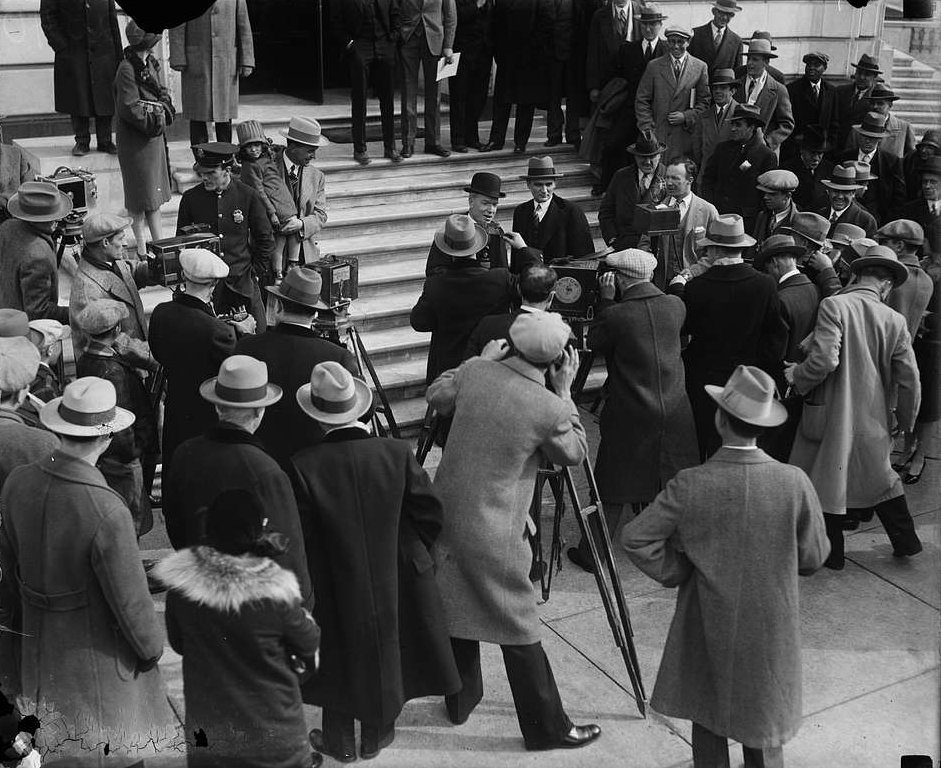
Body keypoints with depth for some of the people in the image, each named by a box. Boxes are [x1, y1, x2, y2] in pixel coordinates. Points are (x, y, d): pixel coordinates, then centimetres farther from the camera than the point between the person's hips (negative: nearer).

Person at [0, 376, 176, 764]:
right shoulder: (106, 512, -31)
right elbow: (130, 600, -20)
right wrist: (152, 648, -1)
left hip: (37, 648, 7)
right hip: (97, 656, -6)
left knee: (51, 753, 25)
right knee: (116, 754, 13)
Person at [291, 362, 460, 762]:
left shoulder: (303, 466, -22)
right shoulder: (397, 454, -17)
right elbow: (431, 516, -9)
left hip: (335, 586, -1)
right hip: (395, 579, 2)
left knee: (340, 657, 20)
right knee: (386, 651, 22)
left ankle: (340, 741, 37)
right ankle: (376, 736, 40)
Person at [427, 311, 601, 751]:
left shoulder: (475, 372, -5)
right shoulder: (549, 409, -17)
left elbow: (435, 396, 15)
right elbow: (575, 454, 2)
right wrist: (564, 392, 3)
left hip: (444, 514, 6)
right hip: (493, 537, -6)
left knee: (455, 610, 21)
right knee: (519, 633, 6)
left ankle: (461, 700, 39)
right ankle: (547, 728, 18)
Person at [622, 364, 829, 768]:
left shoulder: (690, 486, -21)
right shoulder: (794, 483, -19)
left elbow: (635, 537, -17)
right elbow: (813, 557, -7)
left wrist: (677, 572, -2)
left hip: (708, 623, 0)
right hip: (770, 628, 1)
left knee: (707, 716, 20)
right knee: (764, 711, 21)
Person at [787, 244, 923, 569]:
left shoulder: (833, 306, -15)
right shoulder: (894, 320, -3)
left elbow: (825, 359, -26)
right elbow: (909, 380, 0)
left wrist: (797, 377, -7)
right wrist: (906, 421, 15)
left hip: (831, 413, -4)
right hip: (873, 418, 4)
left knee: (827, 480, 10)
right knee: (879, 475, 23)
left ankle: (831, 552, 21)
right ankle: (905, 541, 32)